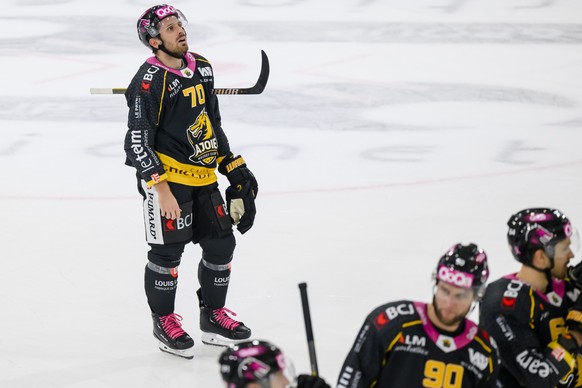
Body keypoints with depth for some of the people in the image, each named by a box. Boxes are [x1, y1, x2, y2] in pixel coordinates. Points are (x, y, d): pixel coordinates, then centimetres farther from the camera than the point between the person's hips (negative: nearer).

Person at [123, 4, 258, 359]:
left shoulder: (202, 68, 8)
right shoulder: (150, 80, -17)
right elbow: (138, 141, -19)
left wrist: (232, 165, 16)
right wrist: (162, 190, -22)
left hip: (203, 176, 8)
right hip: (165, 177, -7)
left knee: (221, 243, 10)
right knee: (168, 251, -2)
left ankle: (214, 316, 25)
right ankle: (164, 321, 16)